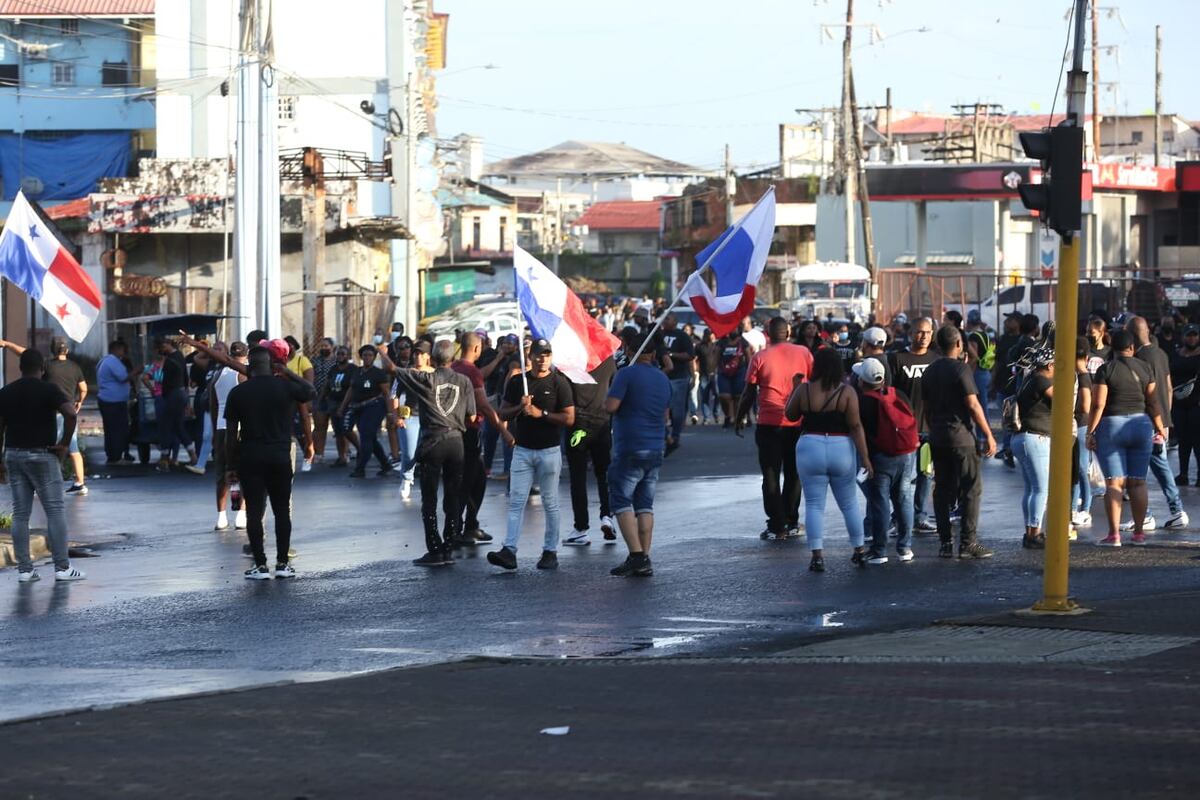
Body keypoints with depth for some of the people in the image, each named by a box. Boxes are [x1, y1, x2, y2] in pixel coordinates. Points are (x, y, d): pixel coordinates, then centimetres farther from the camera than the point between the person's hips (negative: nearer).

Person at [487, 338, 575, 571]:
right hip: (523, 450, 3)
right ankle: (509, 550, -11)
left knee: (550, 503, 3)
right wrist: (520, 408, -10)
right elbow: (503, 414, 9)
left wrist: (541, 413, -15)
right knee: (516, 501, -5)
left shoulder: (559, 383, -2)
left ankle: (550, 552, 10)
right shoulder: (517, 382, 9)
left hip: (549, 450, -3)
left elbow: (569, 418, -7)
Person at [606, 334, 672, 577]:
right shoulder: (663, 380, 12)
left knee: (622, 502, -3)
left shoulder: (627, 374, -10)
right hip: (655, 451, 7)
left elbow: (611, 406, -17)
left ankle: (636, 555, -15)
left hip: (629, 450, -7)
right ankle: (645, 561, 5)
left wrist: (605, 402, 4)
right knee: (645, 505, 10)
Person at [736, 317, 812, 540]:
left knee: (771, 476, 4)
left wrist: (739, 419, 12)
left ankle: (777, 526, 0)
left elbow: (749, 394, -2)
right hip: (797, 423, 2)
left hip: (769, 424, -2)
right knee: (793, 474, 14)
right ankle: (792, 523, 16)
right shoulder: (804, 353, -1)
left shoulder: (760, 358, -6)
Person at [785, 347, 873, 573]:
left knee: (814, 505, 3)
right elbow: (856, 426, -9)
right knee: (849, 504, 14)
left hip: (810, 449, -1)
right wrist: (865, 457, -6)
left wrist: (794, 388, 18)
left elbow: (790, 415, 8)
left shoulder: (804, 390, -6)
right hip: (842, 450, 1)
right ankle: (859, 551, 21)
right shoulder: (847, 393, -7)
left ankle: (817, 555, -4)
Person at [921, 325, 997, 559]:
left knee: (942, 490, 9)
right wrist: (988, 435, -11)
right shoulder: (961, 369, -11)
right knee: (971, 489, -2)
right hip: (961, 436, -7)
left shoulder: (930, 371, 11)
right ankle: (968, 542, -6)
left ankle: (945, 542, 9)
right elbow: (973, 405, -15)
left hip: (937, 438, 7)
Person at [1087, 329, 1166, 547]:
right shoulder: (1145, 368, 4)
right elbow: (1153, 402, 5)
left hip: (1111, 426, -3)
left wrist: (1090, 432, -5)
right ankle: (1139, 533, 10)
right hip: (1141, 425, 3)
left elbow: (1098, 405, -10)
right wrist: (1160, 427, 16)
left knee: (1114, 483, -5)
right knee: (1138, 482, 9)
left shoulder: (1105, 370, -6)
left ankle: (1114, 534, -10)